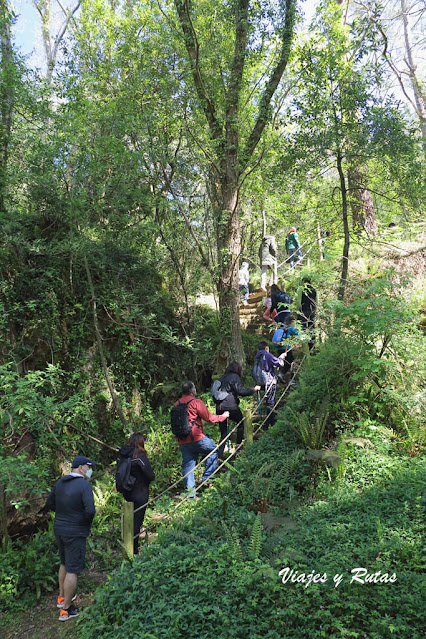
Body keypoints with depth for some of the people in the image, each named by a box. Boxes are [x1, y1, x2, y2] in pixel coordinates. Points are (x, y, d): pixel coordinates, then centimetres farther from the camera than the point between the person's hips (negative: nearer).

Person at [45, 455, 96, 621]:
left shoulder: (60, 483, 2)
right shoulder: (84, 485, -20)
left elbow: (49, 504, 11)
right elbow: (90, 510, -27)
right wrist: (87, 522, -7)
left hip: (59, 529, 8)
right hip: (75, 533, -8)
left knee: (64, 564, 25)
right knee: (72, 570, 3)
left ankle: (62, 597, 41)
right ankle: (65, 610, 11)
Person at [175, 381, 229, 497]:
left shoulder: (177, 404, 10)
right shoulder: (195, 402, -10)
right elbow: (209, 418, -7)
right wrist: (223, 416, 9)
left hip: (182, 441, 6)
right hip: (196, 438, -6)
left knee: (187, 464, 10)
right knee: (213, 450, 16)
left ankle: (189, 490, 7)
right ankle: (207, 477, 13)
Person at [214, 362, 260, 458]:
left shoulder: (221, 378, 19)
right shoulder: (234, 377, -1)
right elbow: (241, 391, -10)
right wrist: (254, 389, 1)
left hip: (219, 408, 6)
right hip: (230, 406, -6)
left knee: (223, 433, 10)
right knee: (241, 423, 19)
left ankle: (219, 456, 4)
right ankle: (239, 445, 15)